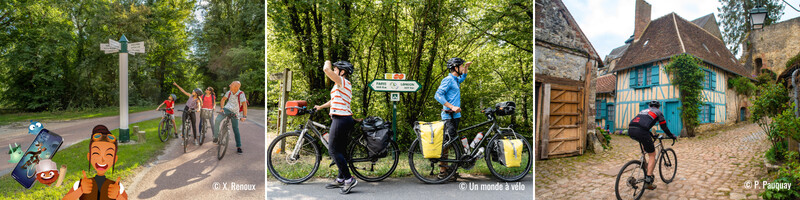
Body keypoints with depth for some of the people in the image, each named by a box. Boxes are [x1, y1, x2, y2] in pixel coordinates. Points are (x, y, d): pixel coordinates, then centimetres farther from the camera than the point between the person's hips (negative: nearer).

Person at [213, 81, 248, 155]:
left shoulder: (241, 94, -18)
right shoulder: (229, 92, -2)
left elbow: (244, 105, -25)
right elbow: (223, 99, 13)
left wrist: (244, 116, -33)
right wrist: (221, 108, -3)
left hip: (234, 113, -3)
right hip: (226, 109, 3)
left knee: (236, 130, 0)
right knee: (217, 120, -24)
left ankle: (239, 147, 8)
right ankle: (216, 137, -6)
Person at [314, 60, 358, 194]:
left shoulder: (343, 82, -11)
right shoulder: (344, 85, 19)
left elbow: (326, 69, -22)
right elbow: (335, 100, 31)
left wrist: (327, 63, 0)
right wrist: (321, 107, 40)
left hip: (340, 119, -10)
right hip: (344, 119, 10)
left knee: (333, 150, -7)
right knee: (340, 150, 14)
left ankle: (349, 179, -7)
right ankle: (340, 179, 23)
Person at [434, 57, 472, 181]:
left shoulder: (456, 80, 18)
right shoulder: (448, 80, -10)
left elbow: (463, 77, 44)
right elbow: (438, 95, -20)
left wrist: (466, 67, 29)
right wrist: (451, 107, -24)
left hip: (455, 115, 10)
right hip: (449, 116, -10)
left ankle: (445, 168, 19)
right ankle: (443, 171, -6)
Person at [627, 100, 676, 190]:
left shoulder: (643, 111, 36)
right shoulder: (658, 112, 23)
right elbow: (664, 127, 24)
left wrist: (652, 136, 57)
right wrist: (672, 136, 41)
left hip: (630, 130, 6)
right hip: (640, 132, -5)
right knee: (652, 155, 8)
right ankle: (648, 181, -2)